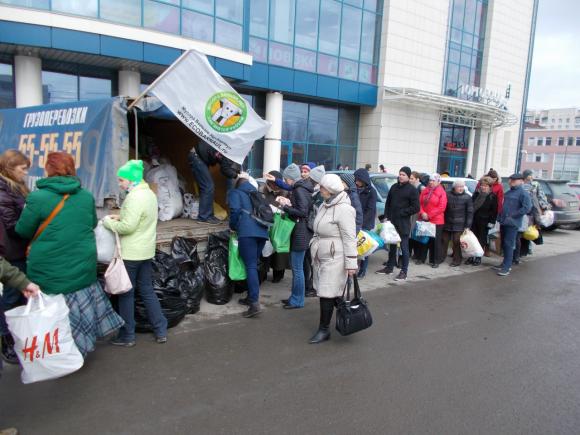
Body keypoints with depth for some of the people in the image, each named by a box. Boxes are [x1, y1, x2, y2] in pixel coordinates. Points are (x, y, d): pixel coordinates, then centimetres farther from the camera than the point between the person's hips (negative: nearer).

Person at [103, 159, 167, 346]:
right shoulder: (149, 193, 10)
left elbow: (127, 227, -23)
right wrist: (121, 217, 7)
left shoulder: (135, 197, -20)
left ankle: (127, 336, 17)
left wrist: (108, 222, -9)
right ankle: (161, 331, 20)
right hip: (146, 251, 9)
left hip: (130, 254, -9)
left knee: (126, 294, 5)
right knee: (147, 291, 15)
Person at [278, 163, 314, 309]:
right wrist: (288, 203, 6)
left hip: (300, 234, -10)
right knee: (296, 267, 17)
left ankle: (297, 300, 9)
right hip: (300, 232, 10)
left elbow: (302, 212, -22)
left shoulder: (299, 190, -15)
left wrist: (285, 207, -13)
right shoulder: (301, 188, 15)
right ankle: (295, 297, 28)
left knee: (297, 268, -2)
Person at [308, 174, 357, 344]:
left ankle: (324, 330, 8)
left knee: (327, 293, -3)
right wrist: (315, 252, 22)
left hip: (334, 259, -8)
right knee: (334, 292, 15)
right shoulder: (324, 206, 10)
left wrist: (351, 263, -20)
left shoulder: (343, 209, -17)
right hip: (321, 257, 8)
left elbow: (349, 239, -19)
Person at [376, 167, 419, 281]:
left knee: (404, 247, 0)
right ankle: (389, 267, 26)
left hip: (403, 224, -6)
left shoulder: (412, 190, -6)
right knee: (392, 246, 15)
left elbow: (416, 208, -10)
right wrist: (387, 216, 5)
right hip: (391, 222, 6)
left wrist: (401, 213, -13)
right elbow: (388, 203, 15)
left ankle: (404, 271, 7)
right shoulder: (394, 187, 11)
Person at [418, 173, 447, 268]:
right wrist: (422, 213, -10)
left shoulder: (442, 192, -5)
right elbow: (420, 203, 7)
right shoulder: (425, 190, 9)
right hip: (424, 219, 4)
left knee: (436, 241, 0)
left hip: (436, 221, -4)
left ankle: (436, 261, 9)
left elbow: (442, 207, -12)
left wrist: (429, 215, -14)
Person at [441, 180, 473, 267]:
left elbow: (470, 212, -5)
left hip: (459, 225, -3)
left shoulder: (467, 197, -4)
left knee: (457, 242, -1)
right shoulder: (448, 195, 4)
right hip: (447, 224, 3)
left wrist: (467, 226, -10)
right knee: (444, 241, 9)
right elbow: (443, 208, 9)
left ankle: (457, 260, 13)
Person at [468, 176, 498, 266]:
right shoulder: (476, 194, 10)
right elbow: (471, 205, 15)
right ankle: (472, 257, 16)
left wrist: (492, 222, -12)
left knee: (481, 240, 5)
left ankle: (478, 258, 13)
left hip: (484, 222, -4)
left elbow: (494, 211, -6)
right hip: (474, 220, 4)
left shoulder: (492, 196, -5)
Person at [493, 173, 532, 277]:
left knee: (509, 245, -9)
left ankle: (506, 267, -6)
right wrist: (501, 216, 12)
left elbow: (527, 208, -18)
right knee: (504, 244, 14)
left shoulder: (523, 193, -8)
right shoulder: (508, 192, 18)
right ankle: (505, 263, 26)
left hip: (512, 224, -8)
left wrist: (512, 216, -17)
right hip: (503, 222, 8)